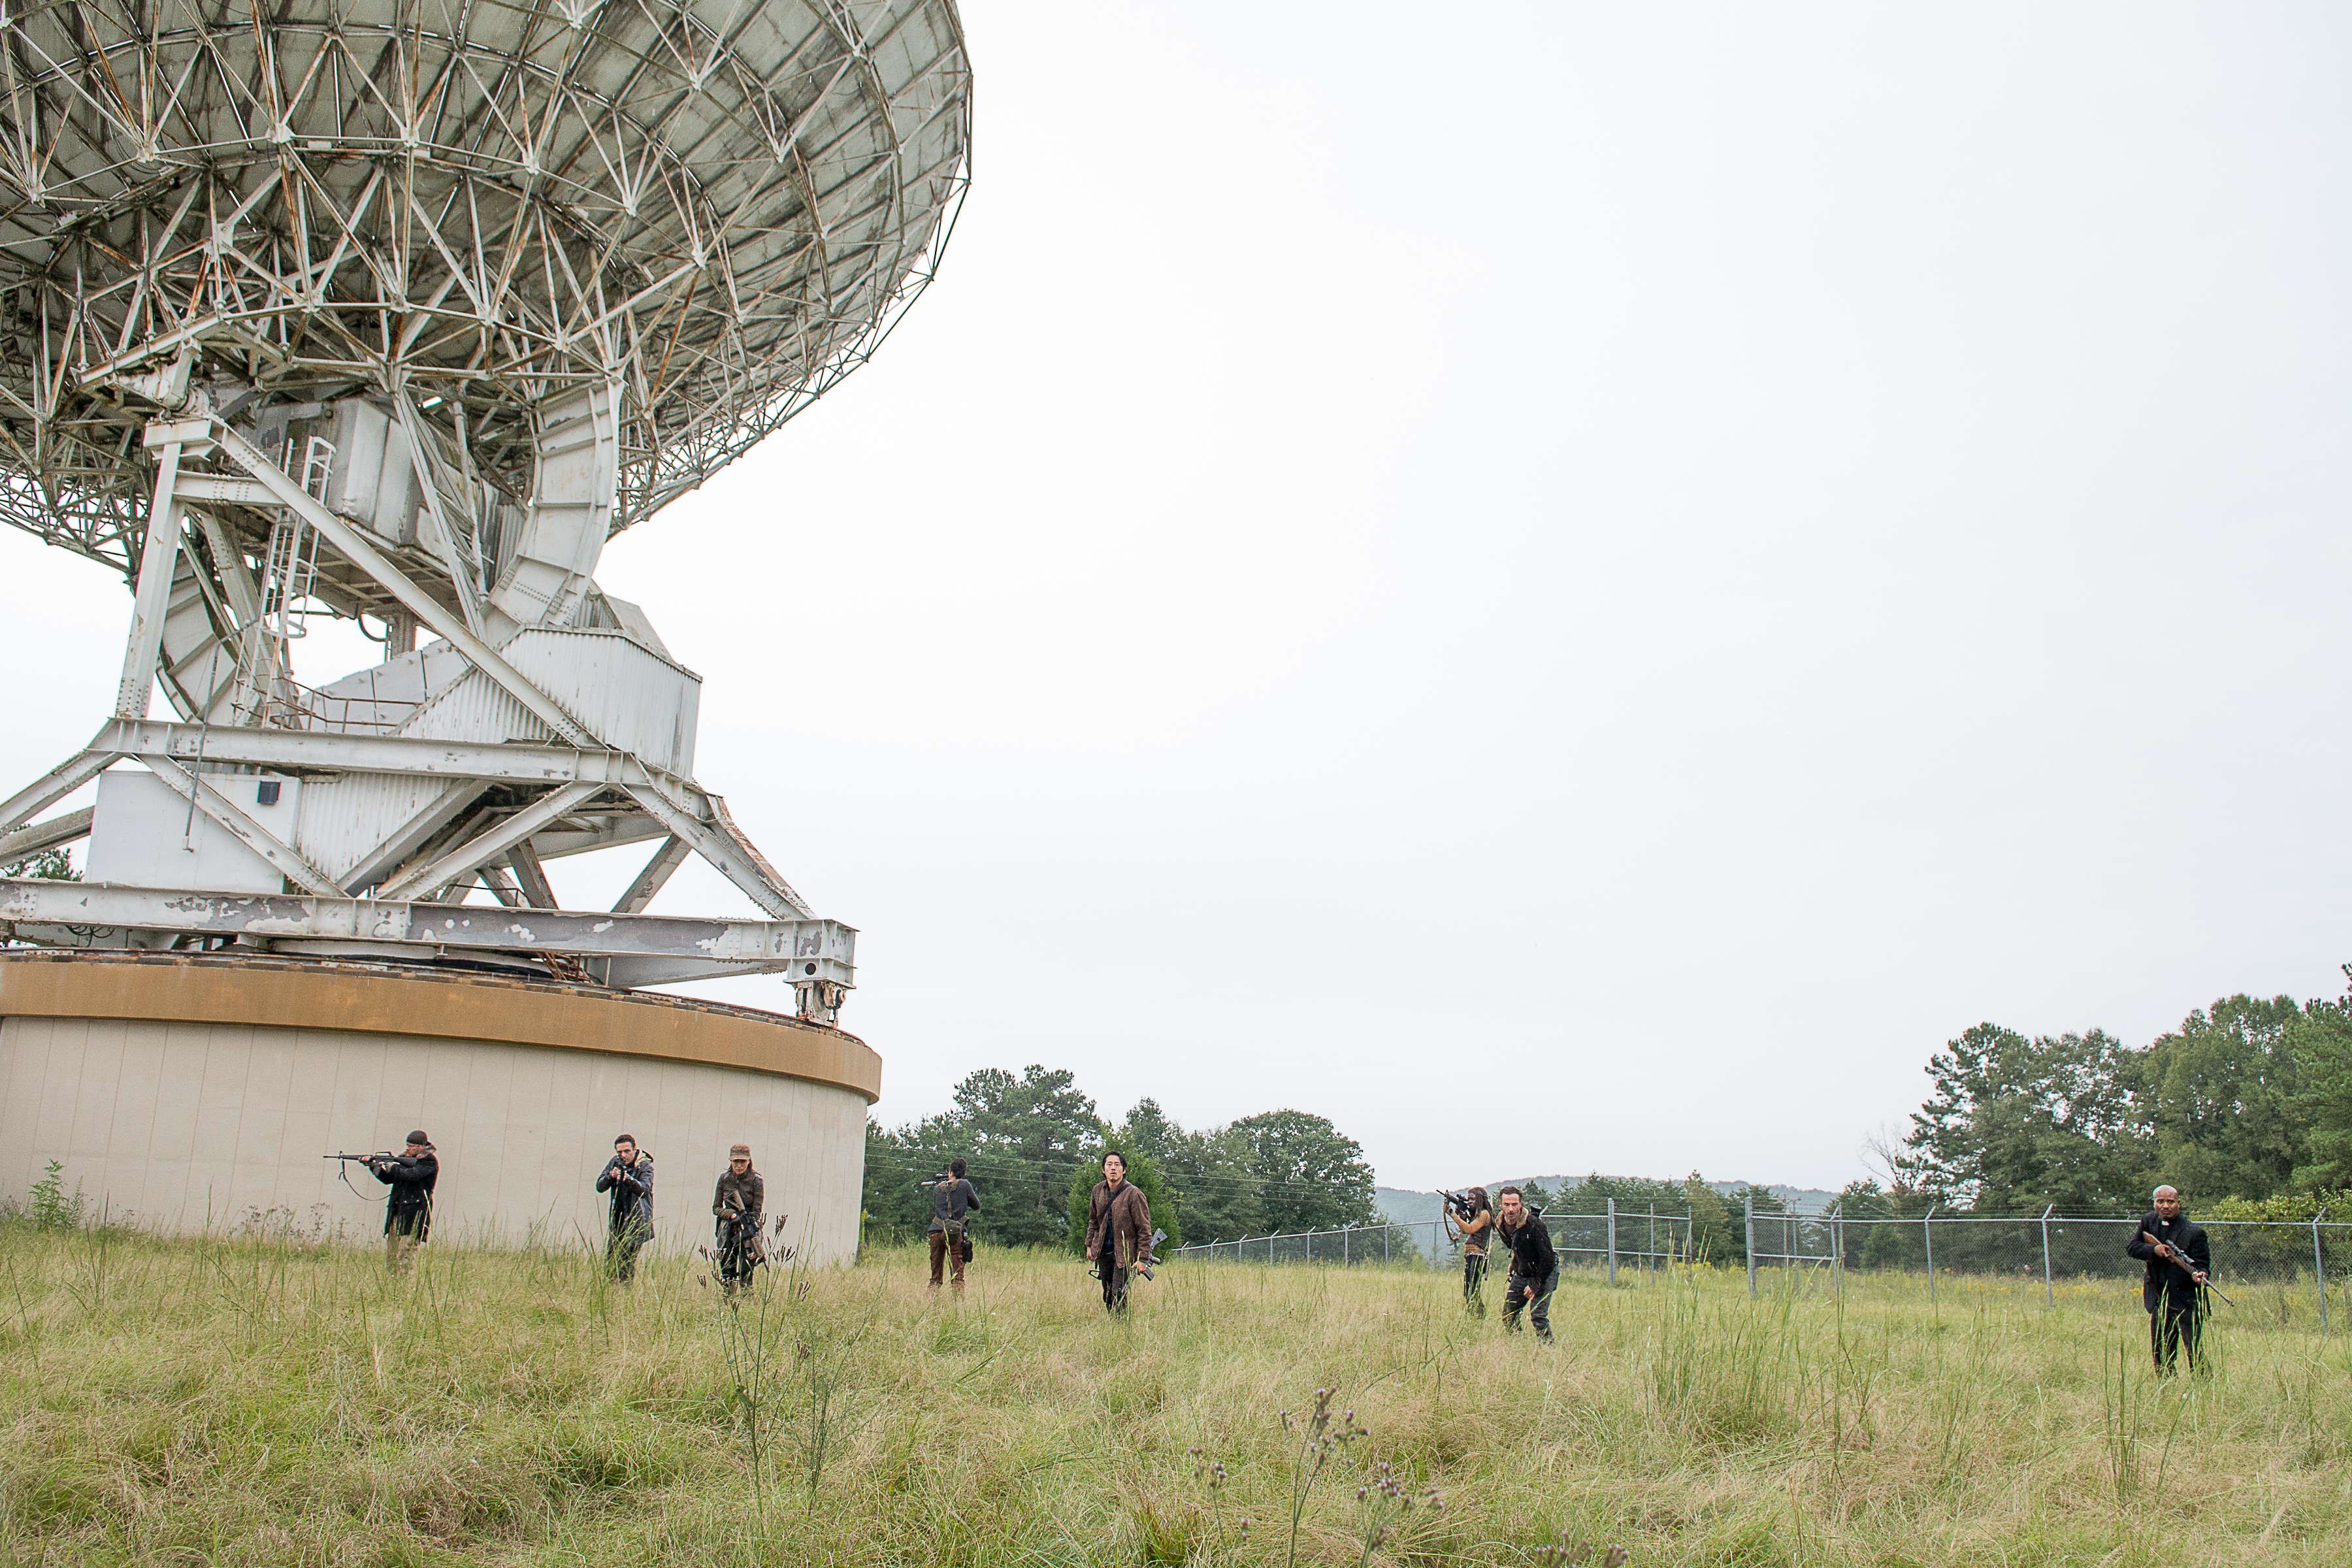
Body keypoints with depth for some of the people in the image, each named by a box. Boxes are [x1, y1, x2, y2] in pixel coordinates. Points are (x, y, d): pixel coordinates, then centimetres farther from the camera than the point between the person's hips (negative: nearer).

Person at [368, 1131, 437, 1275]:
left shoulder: (429, 1161, -4)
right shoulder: (404, 1158, 18)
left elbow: (413, 1174, -20)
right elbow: (388, 1179, 16)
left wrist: (392, 1167, -7)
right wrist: (375, 1167, 0)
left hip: (415, 1212, -8)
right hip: (398, 1212, 8)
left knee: (405, 1253, -14)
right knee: (391, 1253, 4)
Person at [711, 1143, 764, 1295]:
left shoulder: (756, 1182, -8)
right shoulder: (724, 1179, 1)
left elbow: (756, 1213, -8)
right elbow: (716, 1208, 4)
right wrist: (732, 1214, -15)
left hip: (748, 1231, -3)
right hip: (727, 1229, 3)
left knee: (745, 1274, -13)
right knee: (726, 1273, 2)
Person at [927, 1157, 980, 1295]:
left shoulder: (937, 1188, 11)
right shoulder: (964, 1185, 1)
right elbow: (976, 1206, 11)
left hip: (936, 1231, 3)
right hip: (955, 1232, -3)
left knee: (935, 1275, 10)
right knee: (958, 1275, 0)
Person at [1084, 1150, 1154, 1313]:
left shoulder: (1134, 1194, -14)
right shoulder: (1098, 1190, 3)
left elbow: (1144, 1229, -13)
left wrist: (1142, 1258, -16)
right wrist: (1090, 1245, 18)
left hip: (1125, 1252, -6)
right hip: (1103, 1251, 6)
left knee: (1118, 1294, -11)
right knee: (1107, 1294, 11)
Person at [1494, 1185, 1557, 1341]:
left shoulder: (1534, 1225, -28)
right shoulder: (1501, 1224, -6)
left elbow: (1548, 1258, -23)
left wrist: (1536, 1285, -20)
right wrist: (1514, 1268, 15)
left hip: (1544, 1274, -7)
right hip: (1522, 1274, 7)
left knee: (1538, 1315, -19)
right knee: (1508, 1313, 7)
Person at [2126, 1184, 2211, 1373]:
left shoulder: (2194, 1232, -10)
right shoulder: (2148, 1221, 5)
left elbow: (2203, 1263, -10)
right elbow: (2131, 1247, 1)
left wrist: (2199, 1274, -33)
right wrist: (2155, 1250, -16)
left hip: (2187, 1303, -5)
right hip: (2159, 1302, 5)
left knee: (2195, 1353, -8)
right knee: (2160, 1354, 12)